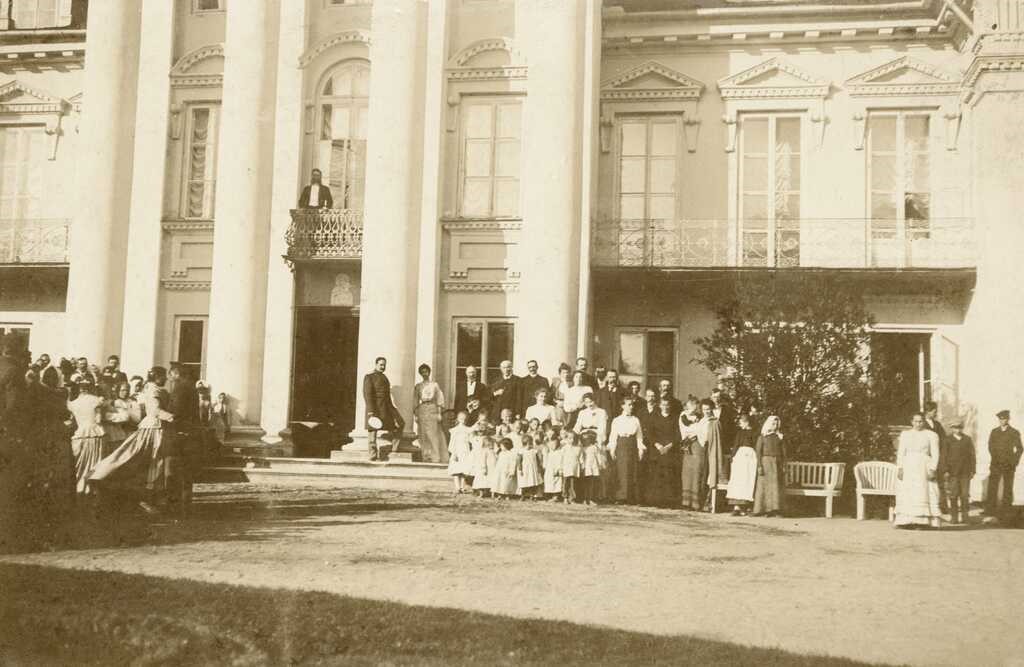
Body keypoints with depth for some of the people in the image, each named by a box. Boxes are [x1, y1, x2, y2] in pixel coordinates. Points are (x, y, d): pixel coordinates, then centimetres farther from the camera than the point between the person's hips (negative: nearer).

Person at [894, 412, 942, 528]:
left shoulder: (931, 435, 3)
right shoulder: (905, 434, 11)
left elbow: (935, 454, -1)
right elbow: (901, 452, 7)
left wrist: (933, 470, -12)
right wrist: (899, 468, -4)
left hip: (924, 468, -3)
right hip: (908, 467, 3)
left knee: (922, 493, -8)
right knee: (906, 494, -1)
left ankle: (923, 521, -9)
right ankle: (905, 521, -2)